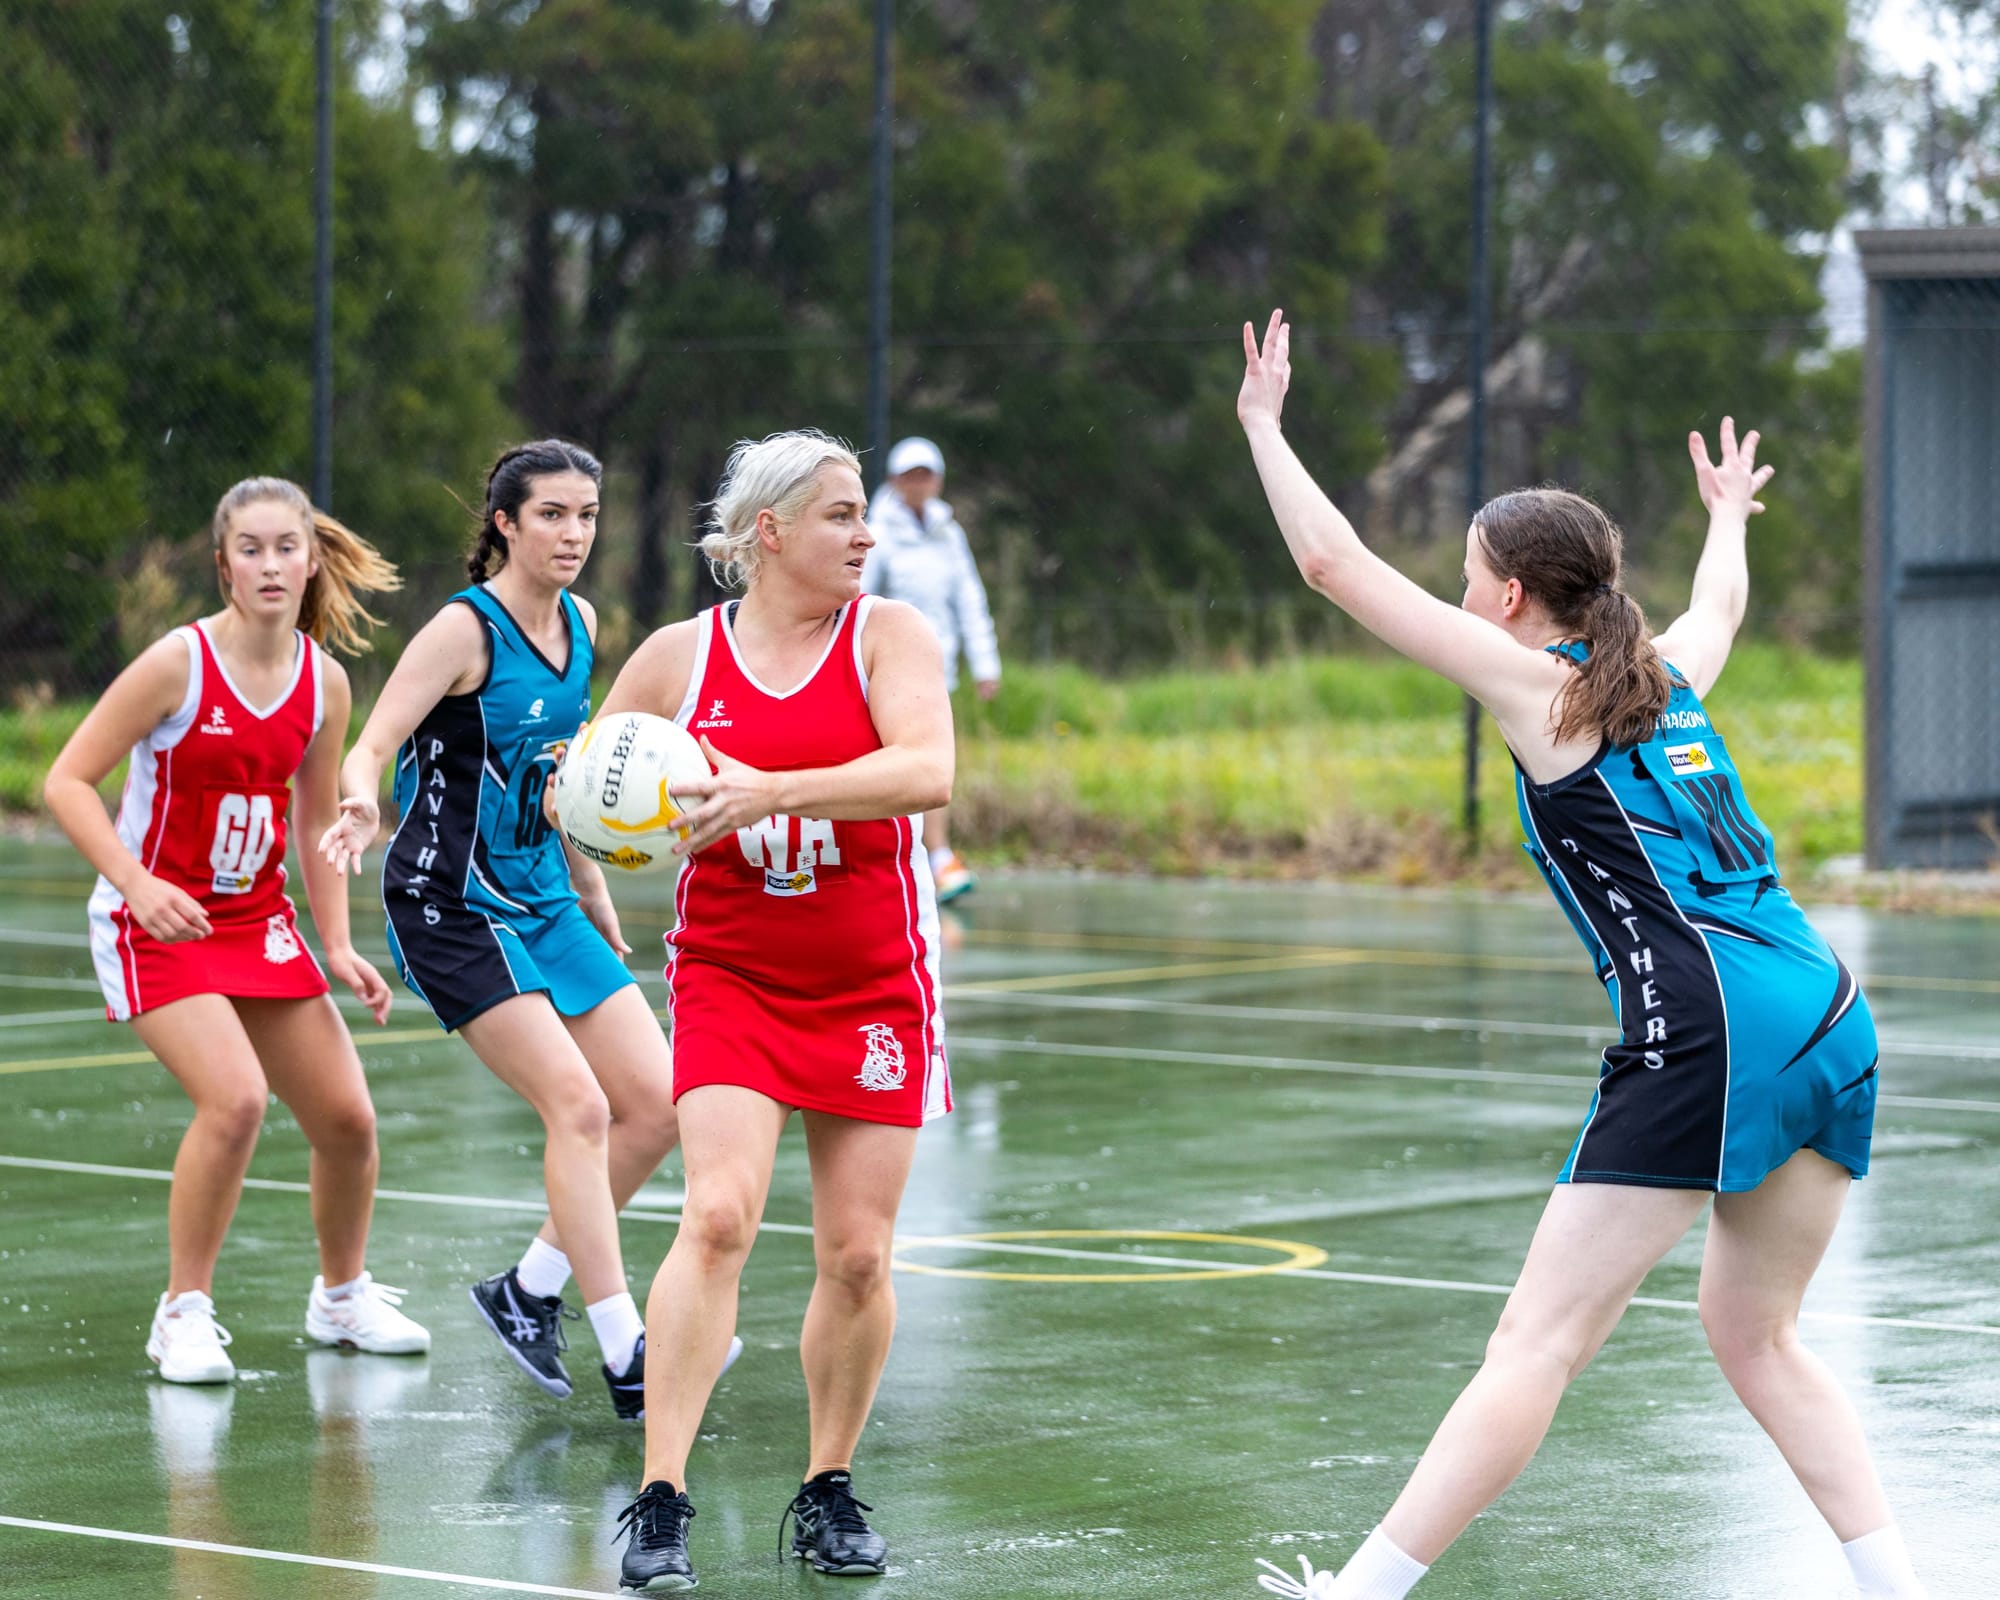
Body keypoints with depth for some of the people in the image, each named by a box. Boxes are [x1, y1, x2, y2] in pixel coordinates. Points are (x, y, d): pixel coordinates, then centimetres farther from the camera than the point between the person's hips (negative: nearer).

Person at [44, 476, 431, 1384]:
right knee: (235, 1099, -26)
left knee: (346, 1118, 4)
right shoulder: (178, 663, -17)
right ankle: (184, 1314, -9)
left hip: (258, 923, 6)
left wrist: (338, 946, 4)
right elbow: (67, 781, -15)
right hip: (157, 925, -6)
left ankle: (342, 1298, 31)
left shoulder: (325, 681, -1)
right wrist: (138, 885, -27)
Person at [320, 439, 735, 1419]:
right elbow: (368, 750, -23)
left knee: (659, 1103, 1)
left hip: (542, 903, 8)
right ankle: (626, 1357, -13)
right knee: (579, 1107, -18)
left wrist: (595, 901, 22)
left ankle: (529, 1291, 16)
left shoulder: (578, 625, 7)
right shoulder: (466, 629, -14)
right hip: (451, 907, -8)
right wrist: (361, 809, -45)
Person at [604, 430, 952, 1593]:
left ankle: (830, 1489, 21)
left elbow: (927, 770, -21)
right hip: (730, 977, 0)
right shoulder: (678, 656, 1)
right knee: (719, 1217, -17)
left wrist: (771, 790, -31)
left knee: (858, 1254, 1)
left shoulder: (889, 635, -4)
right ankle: (661, 1501, -16)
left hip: (874, 988, 0)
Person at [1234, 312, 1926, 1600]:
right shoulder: (1669, 674, 21)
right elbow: (1722, 600, 47)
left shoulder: (1536, 682, 3)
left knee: (1538, 1346, -9)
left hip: (1706, 1033, -7)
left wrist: (1264, 424, 16)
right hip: (1830, 1020, 7)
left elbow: (1335, 562, 4)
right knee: (1756, 1336, 21)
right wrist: (1728, 516, 67)